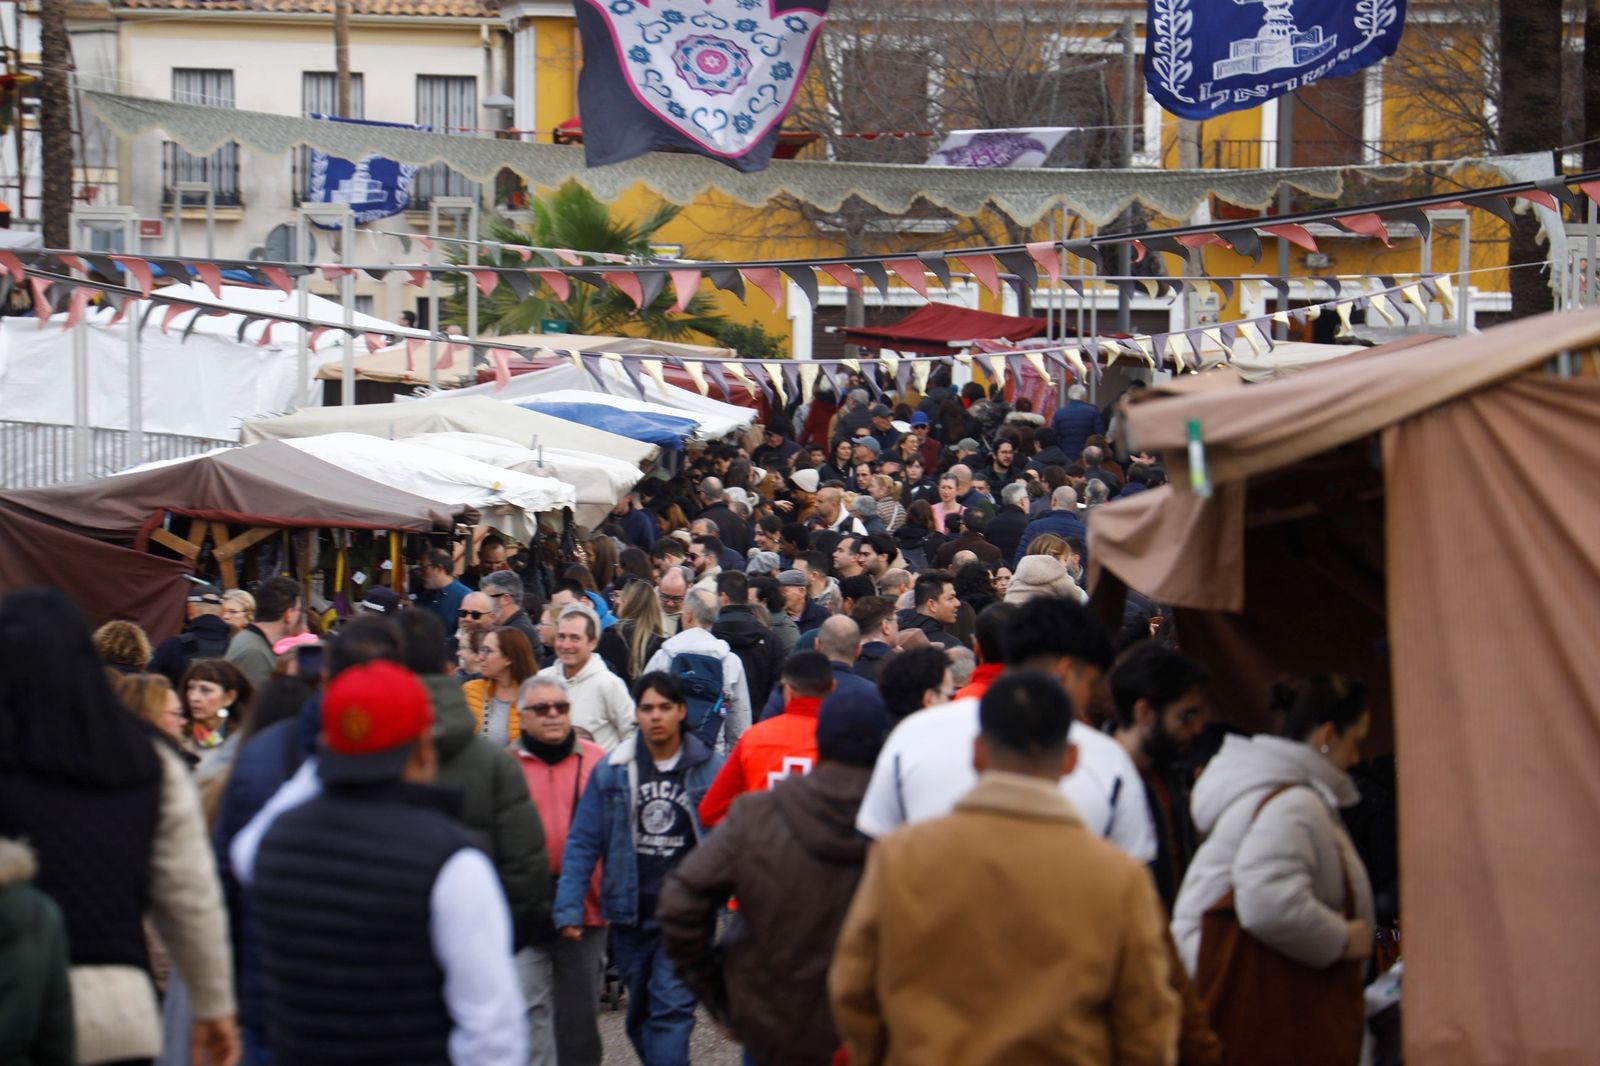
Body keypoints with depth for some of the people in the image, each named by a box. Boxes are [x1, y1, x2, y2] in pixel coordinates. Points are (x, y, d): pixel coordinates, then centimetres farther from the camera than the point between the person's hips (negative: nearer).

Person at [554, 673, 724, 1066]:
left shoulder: (710, 769, -2)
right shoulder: (612, 771, 3)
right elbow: (582, 843, 2)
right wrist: (569, 908, -5)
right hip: (631, 915, 3)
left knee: (671, 1009, -12)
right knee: (640, 1012, 14)